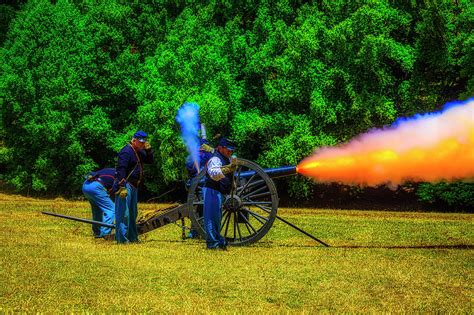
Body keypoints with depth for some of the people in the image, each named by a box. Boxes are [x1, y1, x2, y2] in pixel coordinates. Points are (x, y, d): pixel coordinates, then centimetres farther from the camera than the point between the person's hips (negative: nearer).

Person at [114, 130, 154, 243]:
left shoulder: (139, 152, 16)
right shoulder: (126, 151, -14)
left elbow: (150, 161, 23)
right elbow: (121, 169, -22)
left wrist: (149, 150, 3)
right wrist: (122, 187, -28)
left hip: (134, 186, 10)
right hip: (125, 186, -10)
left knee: (133, 213, 17)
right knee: (124, 213, -11)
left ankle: (132, 237, 26)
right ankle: (122, 238, -12)